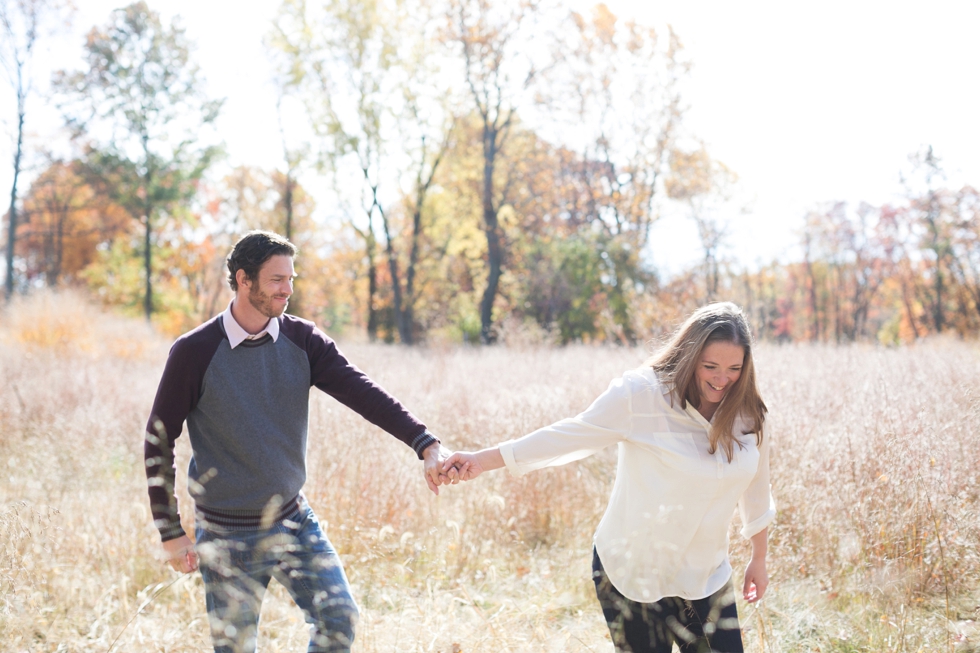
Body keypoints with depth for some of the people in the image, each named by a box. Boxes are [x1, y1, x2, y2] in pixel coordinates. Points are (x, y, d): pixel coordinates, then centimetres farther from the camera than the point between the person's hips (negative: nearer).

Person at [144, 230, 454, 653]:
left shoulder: (302, 341, -3)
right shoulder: (194, 353, -12)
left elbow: (363, 393, -15)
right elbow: (159, 441, -6)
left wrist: (426, 445, -29)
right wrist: (171, 534, -8)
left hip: (294, 520, 3)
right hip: (228, 536, -3)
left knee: (340, 619, -8)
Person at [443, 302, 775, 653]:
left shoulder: (747, 416, -3)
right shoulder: (641, 394, -18)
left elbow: (755, 495, 12)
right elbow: (569, 436, -13)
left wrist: (758, 559, 22)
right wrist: (483, 460, -15)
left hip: (704, 578, 4)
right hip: (632, 572, -4)